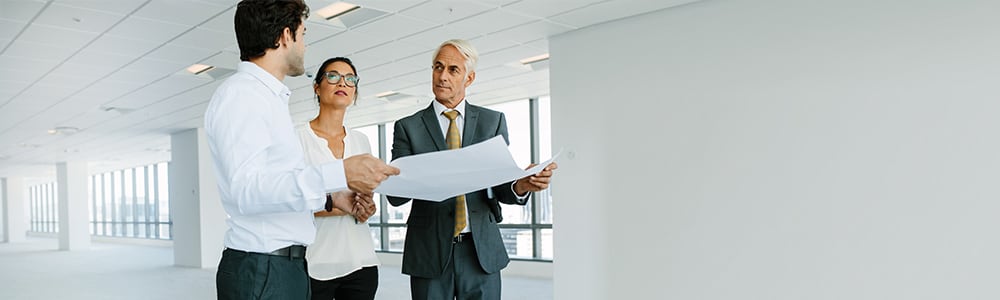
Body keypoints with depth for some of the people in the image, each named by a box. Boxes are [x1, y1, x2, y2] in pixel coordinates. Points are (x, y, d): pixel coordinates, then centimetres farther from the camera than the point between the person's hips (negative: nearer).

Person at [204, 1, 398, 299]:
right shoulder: (240, 92, -12)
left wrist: (331, 200, 16)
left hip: (288, 264, 9)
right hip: (262, 271, -9)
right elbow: (246, 190, -26)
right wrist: (340, 174, -33)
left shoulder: (268, 96, 18)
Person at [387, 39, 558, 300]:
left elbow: (500, 188, 4)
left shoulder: (493, 121, 6)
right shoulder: (408, 127, 3)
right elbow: (395, 195, -3)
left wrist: (520, 185, -19)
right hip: (430, 253, 0)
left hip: (482, 251, 1)